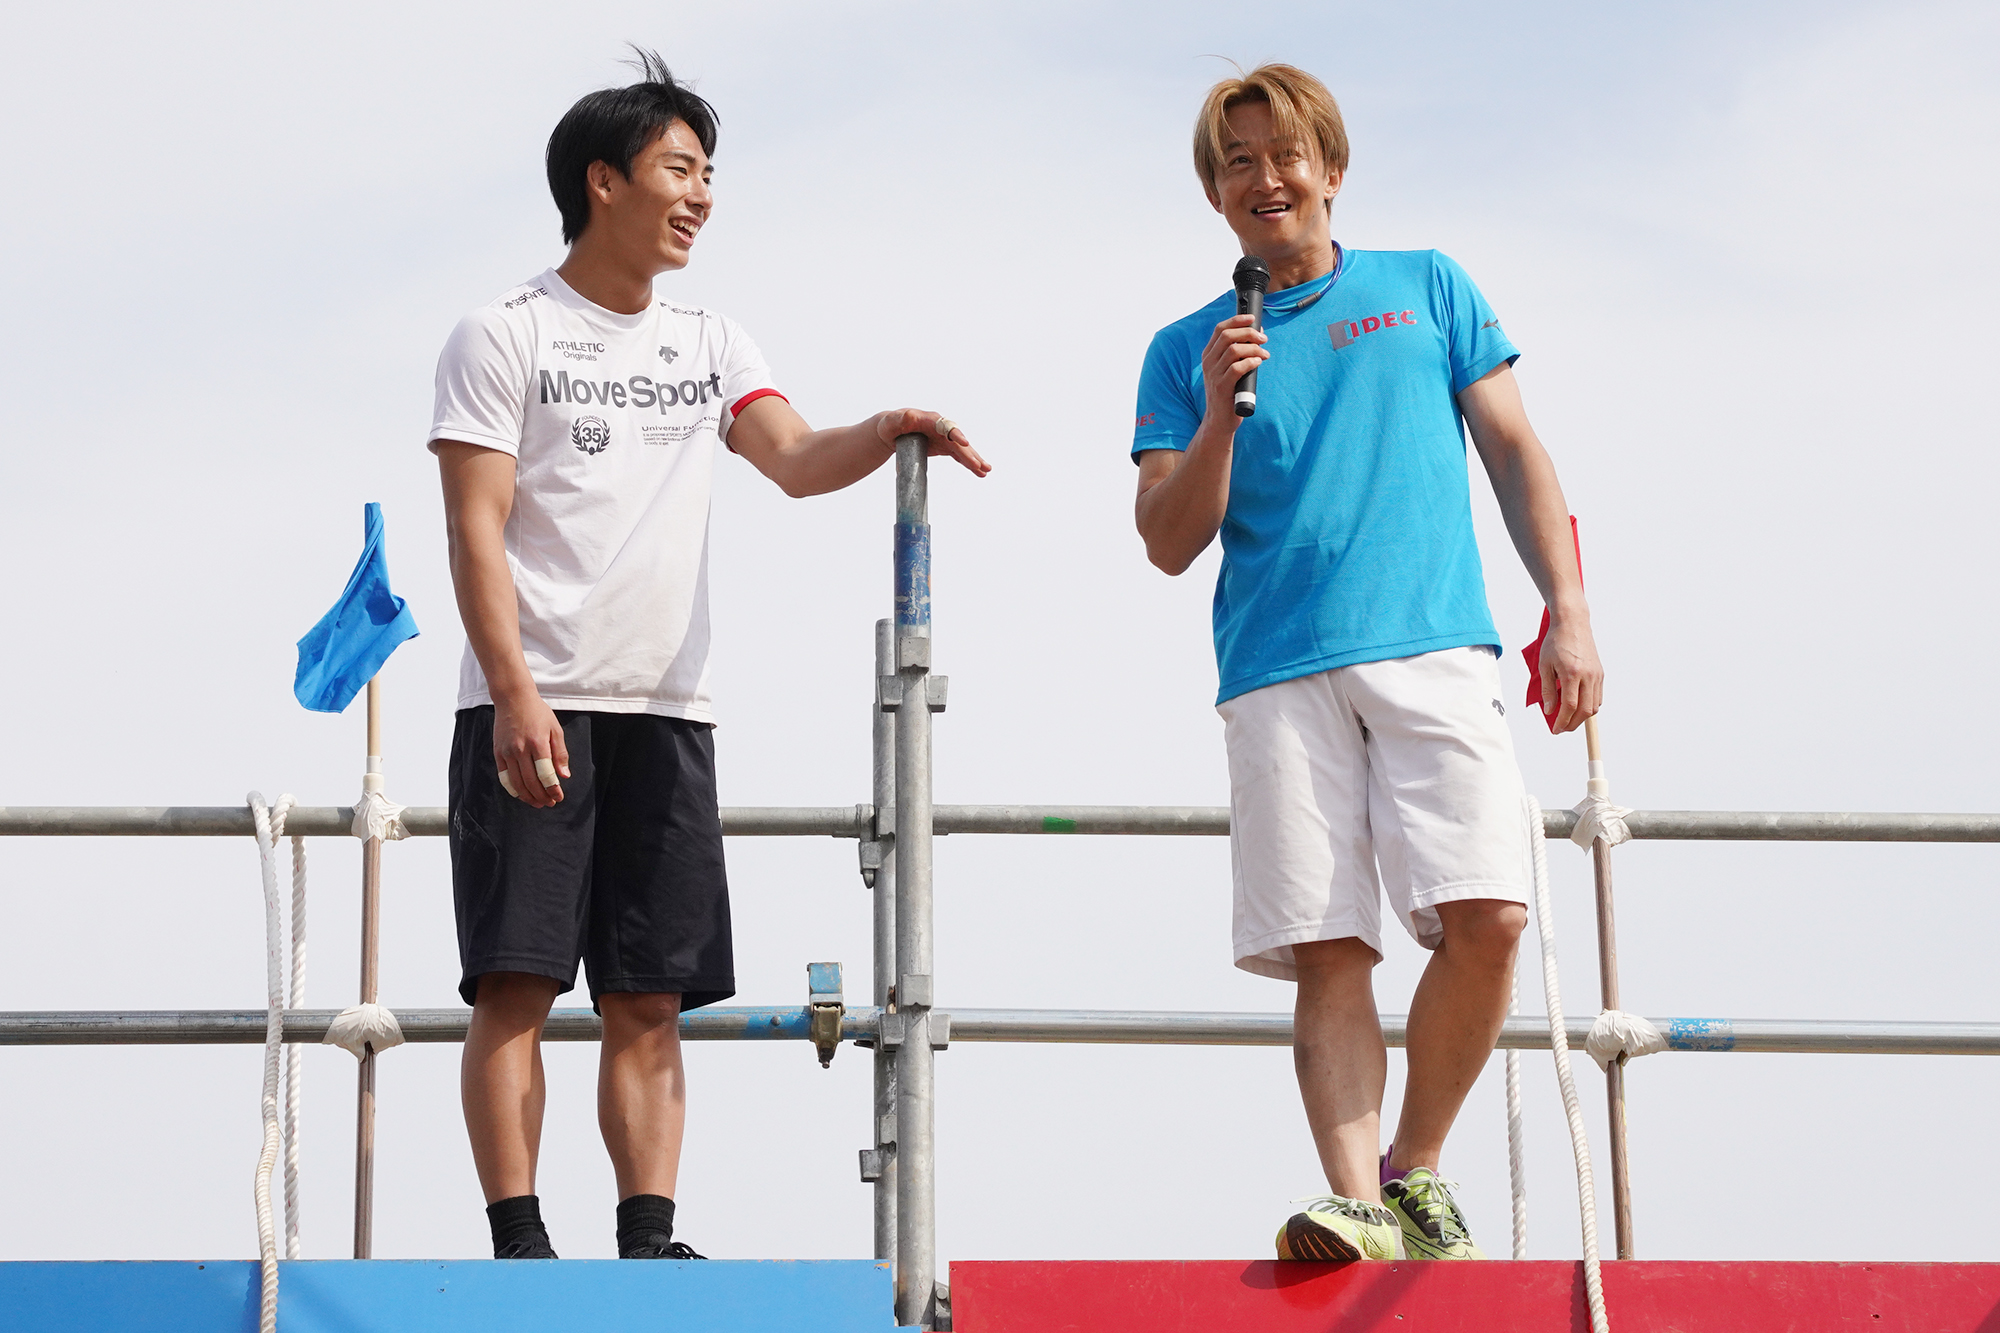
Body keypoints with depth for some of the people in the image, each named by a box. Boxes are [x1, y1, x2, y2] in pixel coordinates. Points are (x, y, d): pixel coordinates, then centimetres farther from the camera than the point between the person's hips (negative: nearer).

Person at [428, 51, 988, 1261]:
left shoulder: (713, 343, 17)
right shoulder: (505, 337, 2)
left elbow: (798, 460, 2)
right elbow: (476, 526, -6)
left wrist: (894, 429, -20)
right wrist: (515, 692, -18)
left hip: (667, 709, 5)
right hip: (533, 706, -5)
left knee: (651, 999, 2)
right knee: (517, 980, -8)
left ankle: (649, 1238, 1)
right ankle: (518, 1241, -8)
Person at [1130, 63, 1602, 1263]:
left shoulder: (1429, 289, 16)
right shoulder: (1186, 352, 16)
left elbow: (1517, 453, 15)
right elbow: (1170, 546, 10)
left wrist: (1570, 613, 4)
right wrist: (1219, 417, -6)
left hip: (1435, 648, 0)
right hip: (1279, 677, 1)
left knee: (1486, 915, -15)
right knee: (1327, 952, -10)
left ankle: (1415, 1169, 2)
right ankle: (1359, 1203, -13)